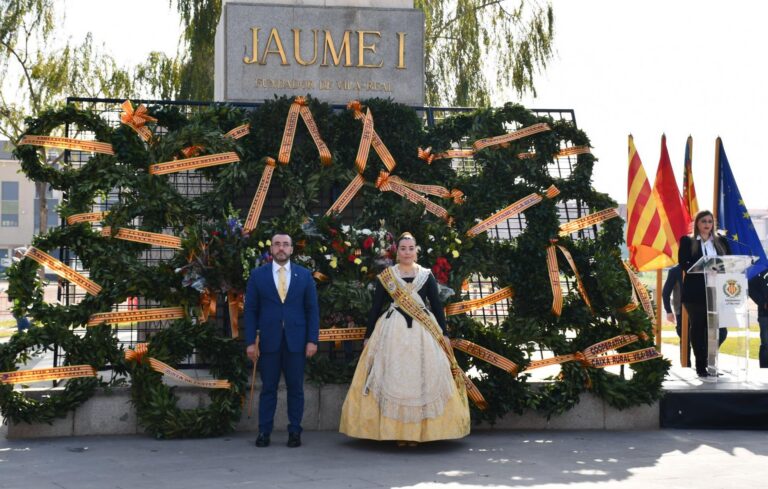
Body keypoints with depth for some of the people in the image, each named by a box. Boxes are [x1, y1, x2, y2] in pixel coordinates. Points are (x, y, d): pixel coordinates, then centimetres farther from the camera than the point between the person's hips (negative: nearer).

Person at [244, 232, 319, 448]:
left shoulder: (304, 275, 7)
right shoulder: (258, 275, 5)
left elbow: (312, 309, 6)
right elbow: (250, 310, 3)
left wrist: (312, 340, -2)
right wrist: (250, 341, -4)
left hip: (296, 341, 1)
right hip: (268, 341, 0)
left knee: (295, 388, 4)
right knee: (268, 388, 3)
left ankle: (294, 432, 11)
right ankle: (264, 432, 8)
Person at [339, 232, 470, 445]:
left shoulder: (426, 275, 9)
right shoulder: (386, 276, 6)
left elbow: (437, 305, 8)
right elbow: (376, 306, 7)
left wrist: (444, 334, 2)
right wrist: (368, 335, 4)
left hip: (423, 332, 1)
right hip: (393, 330, -1)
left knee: (422, 377, -3)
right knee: (393, 378, -4)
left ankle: (417, 430, 2)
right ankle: (396, 431, -1)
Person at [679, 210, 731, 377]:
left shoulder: (721, 242, 16)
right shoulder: (687, 242, 5)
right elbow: (683, 264, -7)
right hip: (695, 293, -3)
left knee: (720, 329, -5)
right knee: (698, 328, 2)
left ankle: (708, 358, 18)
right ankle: (701, 365, 11)